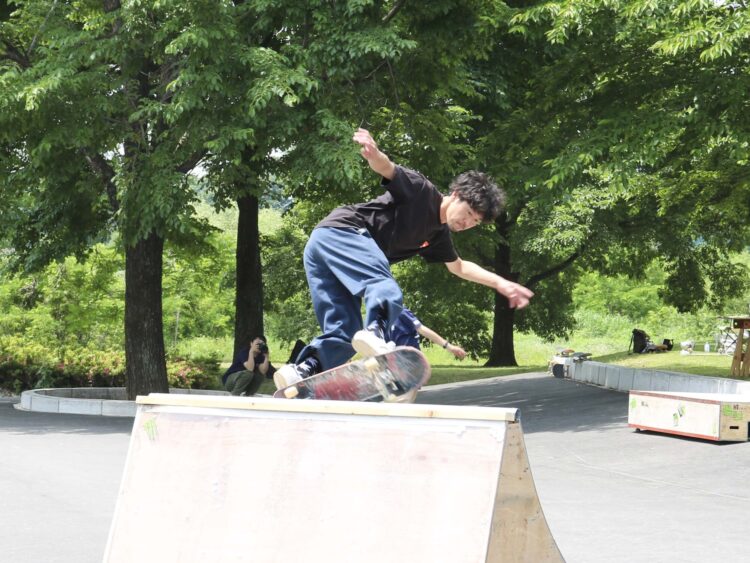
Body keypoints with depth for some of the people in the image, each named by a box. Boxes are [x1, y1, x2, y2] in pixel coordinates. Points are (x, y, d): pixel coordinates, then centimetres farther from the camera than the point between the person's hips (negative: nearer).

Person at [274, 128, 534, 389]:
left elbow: (459, 266, 41)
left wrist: (500, 283, 34)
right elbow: (387, 169, -19)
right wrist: (375, 155, -42)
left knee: (342, 335, 2)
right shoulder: (422, 191, -2)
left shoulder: (438, 234, 24)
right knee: (388, 293, -30)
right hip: (341, 230, -9)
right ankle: (375, 332, -56)